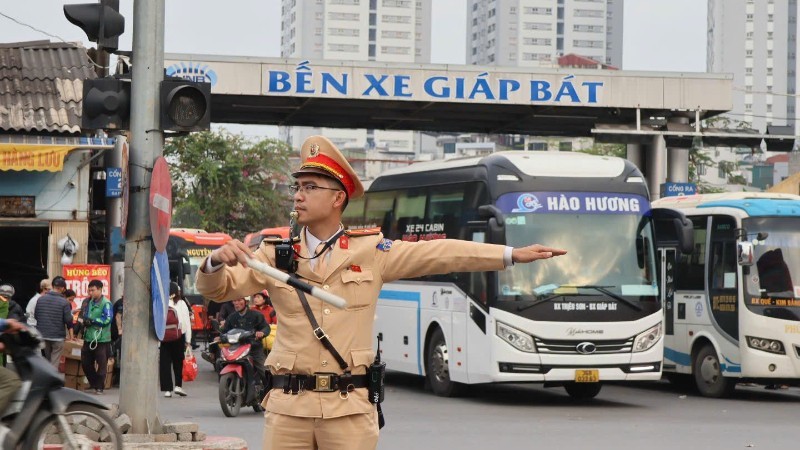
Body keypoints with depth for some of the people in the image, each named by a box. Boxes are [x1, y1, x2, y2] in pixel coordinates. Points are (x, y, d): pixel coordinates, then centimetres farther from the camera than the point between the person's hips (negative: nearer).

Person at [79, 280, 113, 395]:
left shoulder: (106, 303, -10)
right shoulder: (88, 302, 14)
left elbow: (107, 319, -19)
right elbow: (84, 315, 22)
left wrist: (92, 321, -19)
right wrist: (84, 321, 0)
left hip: (101, 339, -7)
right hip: (88, 338, 7)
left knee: (102, 364, -1)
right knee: (85, 363, 12)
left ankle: (99, 387, 9)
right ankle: (93, 383, 28)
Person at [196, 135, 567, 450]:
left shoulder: (370, 250, 6)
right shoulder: (277, 255, 7)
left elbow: (439, 254, 6)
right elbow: (218, 289, 5)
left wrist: (512, 254, 4)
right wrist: (217, 261, -19)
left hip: (349, 406, -1)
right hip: (288, 405, 1)